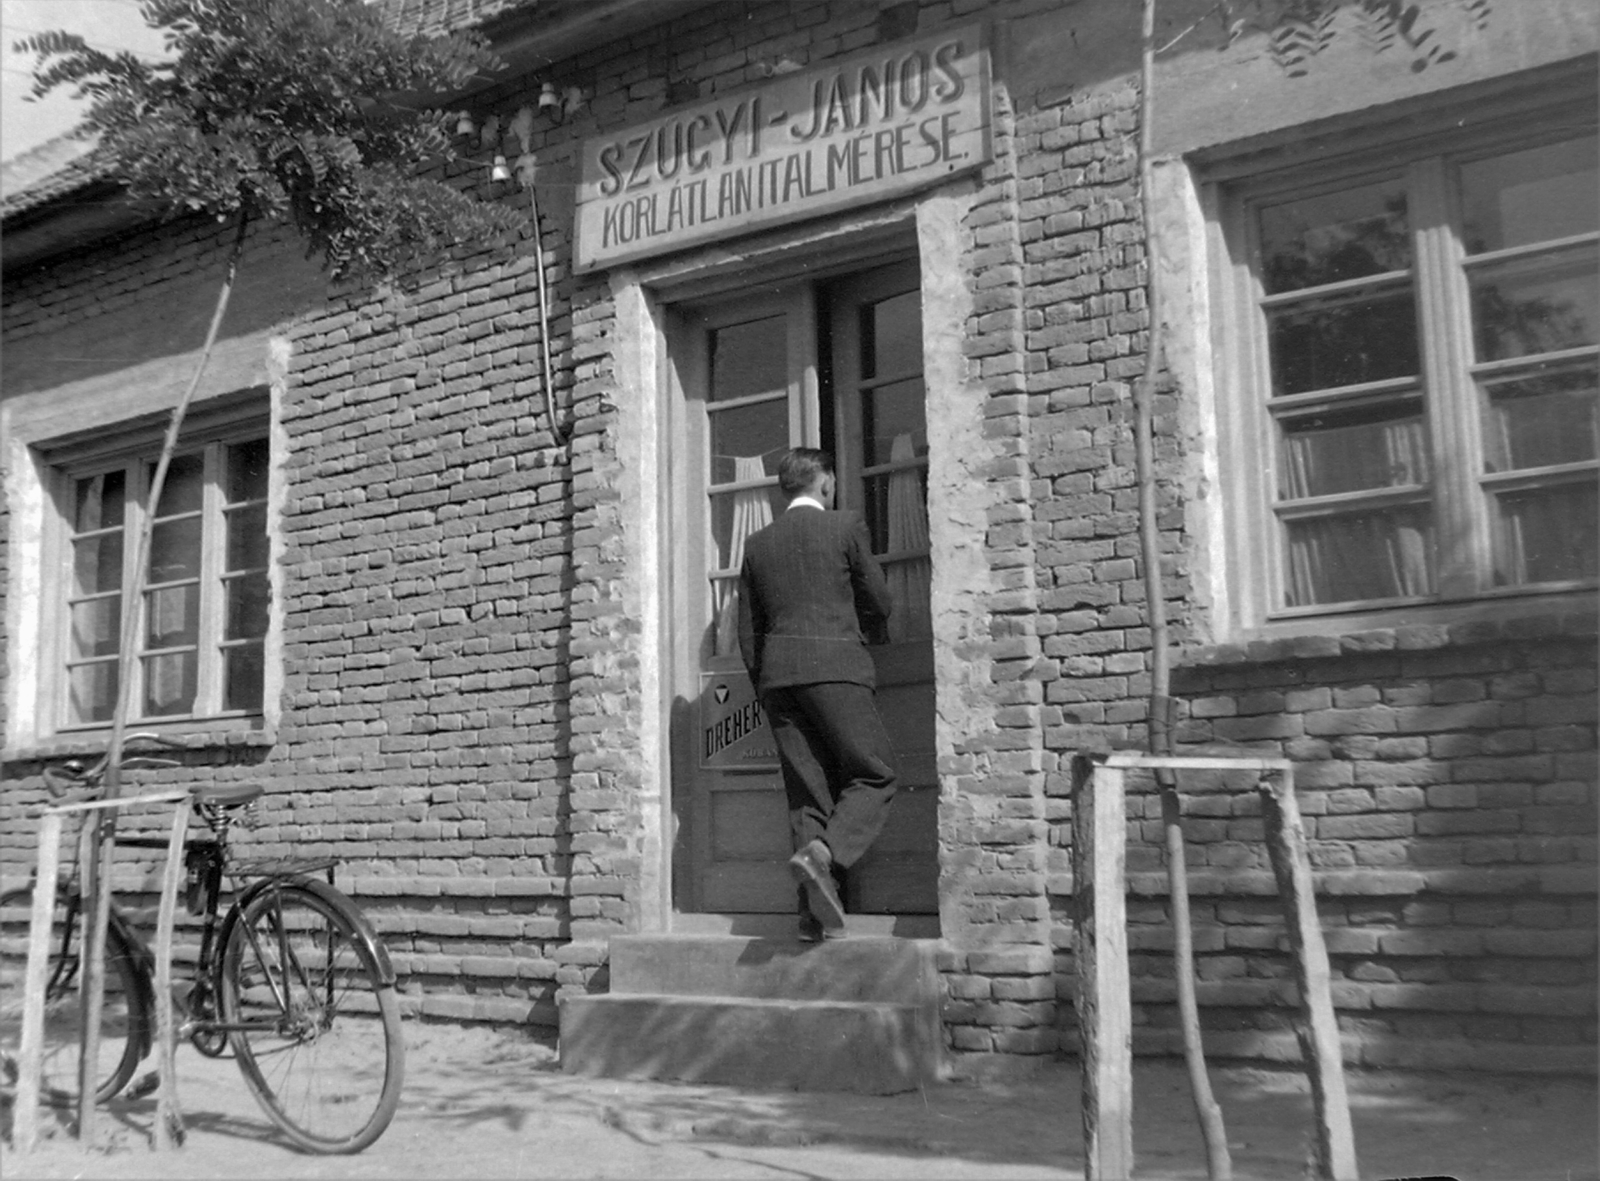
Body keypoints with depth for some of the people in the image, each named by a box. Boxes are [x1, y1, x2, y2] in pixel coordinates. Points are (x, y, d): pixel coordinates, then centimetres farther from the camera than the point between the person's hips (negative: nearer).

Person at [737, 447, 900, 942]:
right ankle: (824, 854, -23)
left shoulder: (757, 543, 16)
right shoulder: (846, 527, 3)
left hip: (777, 672, 5)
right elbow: (878, 604, 6)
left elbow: (748, 631, 15)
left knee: (807, 790, 6)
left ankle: (816, 910, 0)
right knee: (875, 775, 1)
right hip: (836, 667, -5)